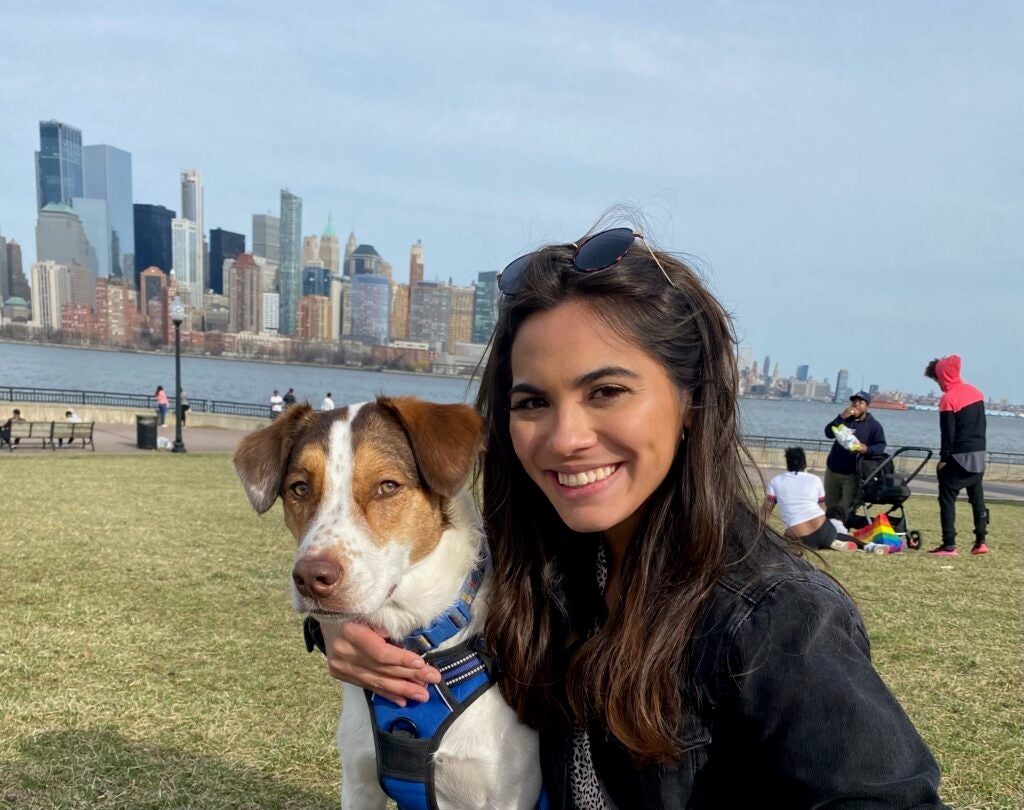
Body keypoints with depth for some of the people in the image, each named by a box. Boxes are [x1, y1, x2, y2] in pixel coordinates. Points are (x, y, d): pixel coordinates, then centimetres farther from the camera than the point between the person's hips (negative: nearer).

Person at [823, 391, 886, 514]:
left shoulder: (874, 425, 0)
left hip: (853, 475, -4)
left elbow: (881, 446, -7)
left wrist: (867, 449, -29)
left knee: (847, 509, -8)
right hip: (832, 471, 4)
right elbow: (829, 433, -4)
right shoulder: (844, 419, 11)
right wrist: (841, 417, -16)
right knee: (830, 506, 14)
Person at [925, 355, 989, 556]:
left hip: (959, 456, -7)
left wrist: (943, 458, -10)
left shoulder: (948, 399, -14)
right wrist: (978, 447, 20)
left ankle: (949, 545, -5)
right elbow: (981, 424, 14)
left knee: (947, 499, -2)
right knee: (977, 497, 15)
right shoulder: (975, 392, 8)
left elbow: (948, 433, -15)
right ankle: (980, 541, 16)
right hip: (979, 454, 8)